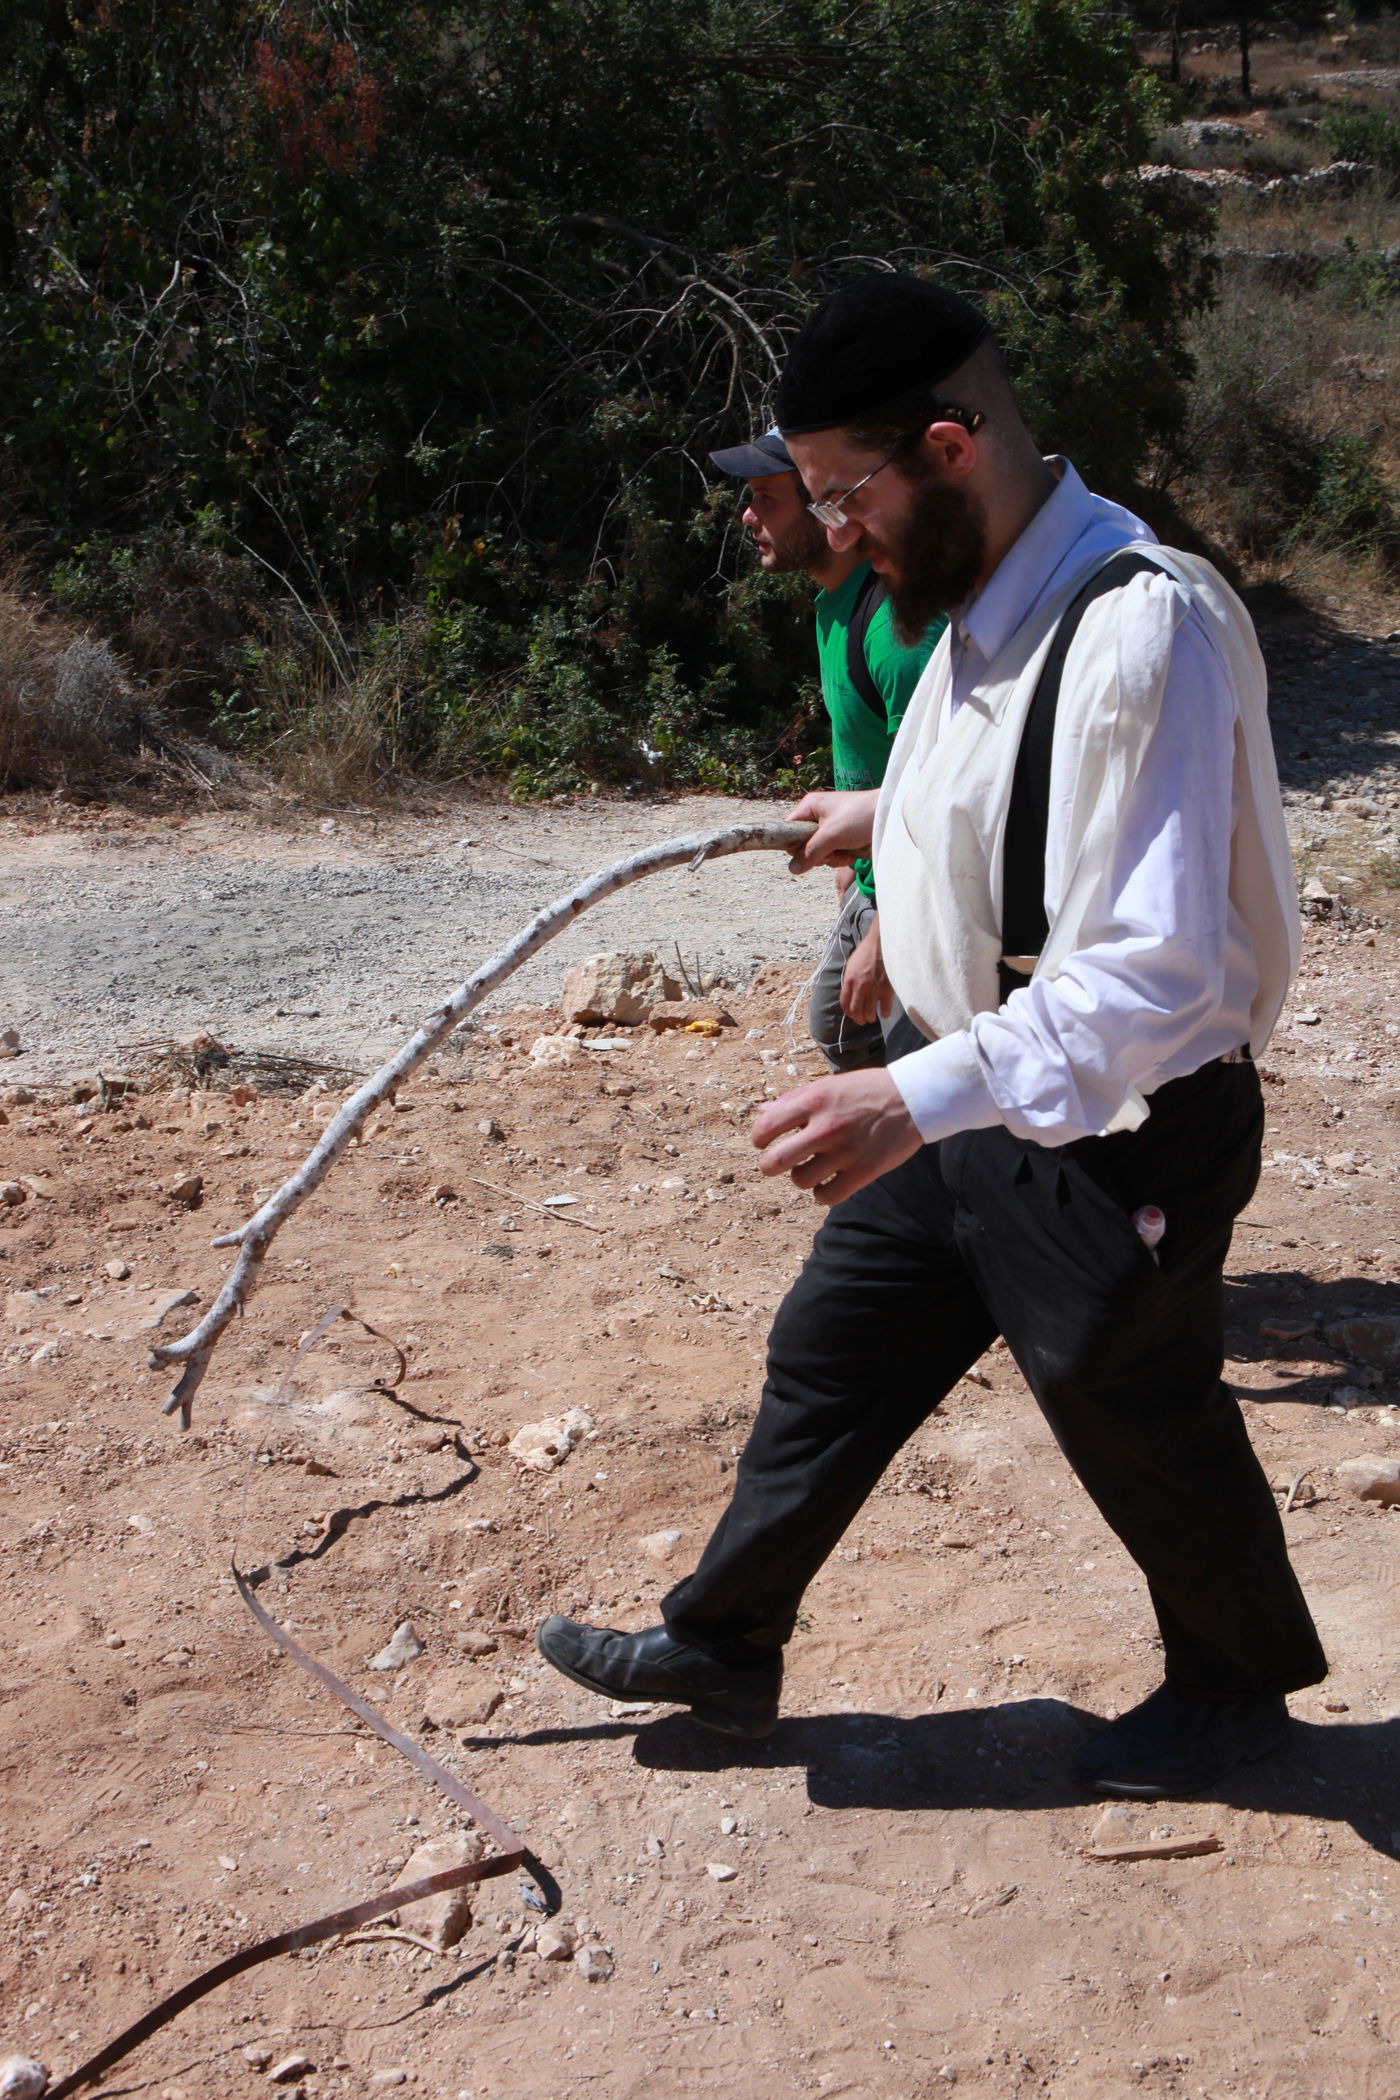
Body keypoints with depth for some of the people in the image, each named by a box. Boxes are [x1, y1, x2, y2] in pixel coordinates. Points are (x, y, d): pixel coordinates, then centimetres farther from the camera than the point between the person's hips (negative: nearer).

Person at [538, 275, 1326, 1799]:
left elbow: (1154, 972, -34)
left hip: (1124, 1130, -8)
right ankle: (722, 1644, 36)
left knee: (1139, 1421, 13)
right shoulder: (988, 599, 1)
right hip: (976, 1098, 9)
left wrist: (921, 1095, -41)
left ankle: (1240, 1683, 41)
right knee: (829, 1355, 16)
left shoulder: (1141, 629, -29)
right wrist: (887, 814, 35)